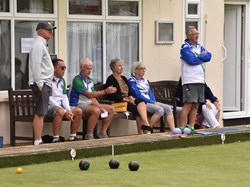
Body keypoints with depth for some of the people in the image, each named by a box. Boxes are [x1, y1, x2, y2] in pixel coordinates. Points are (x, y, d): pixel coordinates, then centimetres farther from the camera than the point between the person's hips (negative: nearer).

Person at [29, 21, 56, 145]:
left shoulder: (42, 45, 21)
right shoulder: (38, 45, -11)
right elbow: (35, 65, -19)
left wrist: (43, 83, 17)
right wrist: (40, 84, -22)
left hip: (44, 83, 10)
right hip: (41, 83, -10)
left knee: (40, 114, 10)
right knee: (40, 114, -11)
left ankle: (38, 141, 13)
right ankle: (38, 142, -12)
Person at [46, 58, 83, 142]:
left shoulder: (62, 80, 15)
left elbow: (64, 97, 11)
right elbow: (49, 99, -17)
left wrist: (69, 110, -8)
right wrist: (65, 111, -20)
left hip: (61, 106, 8)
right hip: (49, 107, -8)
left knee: (78, 111, -12)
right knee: (60, 111, -38)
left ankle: (72, 137, -4)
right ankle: (55, 139, -34)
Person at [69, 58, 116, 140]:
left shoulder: (90, 81, 14)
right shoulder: (77, 80, -15)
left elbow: (93, 98, 10)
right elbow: (89, 95, -23)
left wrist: (100, 106, -8)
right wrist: (105, 91, -27)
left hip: (89, 103, 9)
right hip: (78, 105, -9)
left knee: (111, 109, 2)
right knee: (96, 110, -36)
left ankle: (102, 133, 3)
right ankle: (89, 135, -26)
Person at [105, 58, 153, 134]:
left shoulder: (124, 78, 23)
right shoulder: (110, 79, -1)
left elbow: (130, 92, 18)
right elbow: (112, 95, -12)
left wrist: (131, 97, -6)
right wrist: (125, 99, -19)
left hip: (128, 100, 6)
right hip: (118, 102, -6)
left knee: (141, 101, -26)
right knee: (138, 109, -28)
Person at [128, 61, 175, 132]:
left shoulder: (145, 80, 22)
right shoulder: (132, 81, -3)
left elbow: (150, 93, 17)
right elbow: (138, 95, -13)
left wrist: (154, 102, -4)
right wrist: (153, 102, -15)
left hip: (150, 102, 8)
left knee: (168, 108, -13)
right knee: (160, 110, -29)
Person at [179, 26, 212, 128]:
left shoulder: (199, 47, 19)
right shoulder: (185, 48, -3)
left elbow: (208, 56, 5)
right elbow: (192, 60, -16)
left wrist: (199, 56, -11)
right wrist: (203, 57, -1)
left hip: (200, 80, 7)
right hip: (189, 80, -7)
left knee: (195, 105, 7)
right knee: (188, 104, -12)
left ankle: (191, 127, 12)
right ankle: (181, 128, -11)